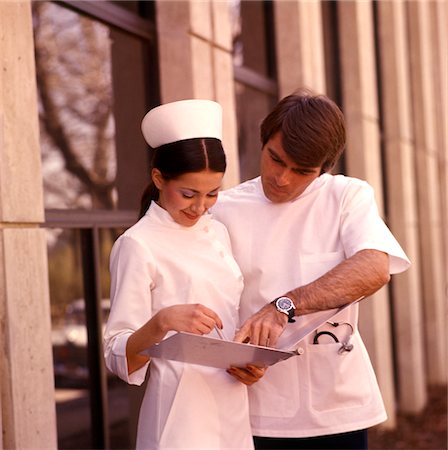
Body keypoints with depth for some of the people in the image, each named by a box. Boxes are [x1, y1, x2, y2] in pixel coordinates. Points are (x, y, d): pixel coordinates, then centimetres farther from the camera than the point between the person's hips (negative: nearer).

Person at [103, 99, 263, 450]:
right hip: (181, 418, -6)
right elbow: (118, 358, -13)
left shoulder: (218, 233, 8)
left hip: (234, 412, 6)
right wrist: (162, 322, -31)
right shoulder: (138, 246, -11)